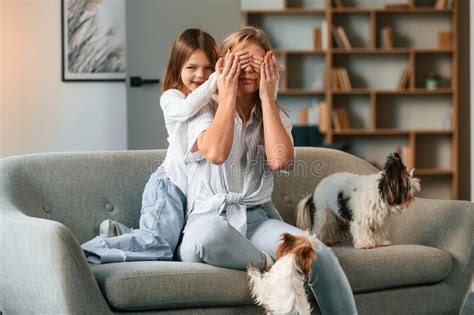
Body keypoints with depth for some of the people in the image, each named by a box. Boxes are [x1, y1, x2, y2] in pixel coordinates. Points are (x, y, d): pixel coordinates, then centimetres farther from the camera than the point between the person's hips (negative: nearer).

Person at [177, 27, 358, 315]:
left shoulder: (275, 116, 16)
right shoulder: (204, 111, 6)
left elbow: (280, 160, -7)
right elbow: (216, 153, -18)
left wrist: (267, 97, -1)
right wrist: (228, 95, -6)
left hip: (258, 218, 3)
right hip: (210, 217, -3)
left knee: (321, 255, -27)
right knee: (213, 234, -43)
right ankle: (271, 266, -18)